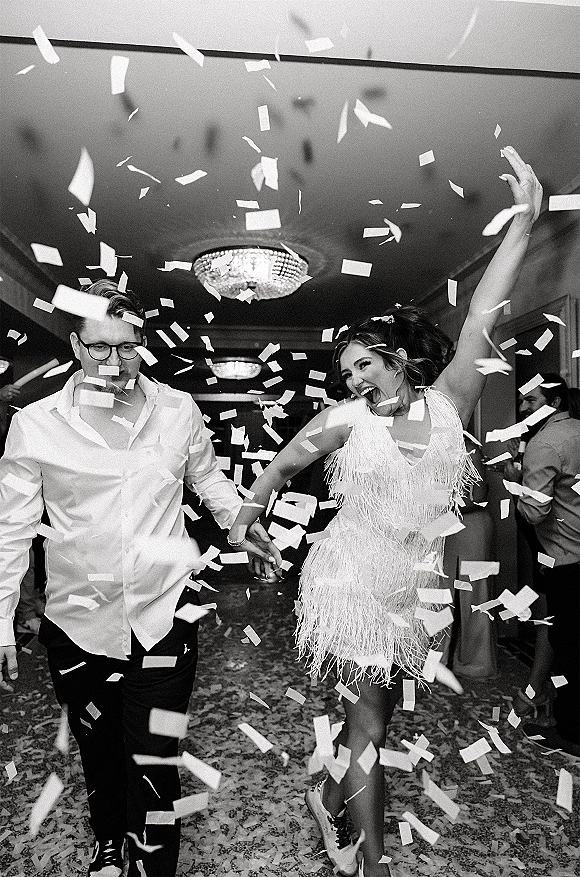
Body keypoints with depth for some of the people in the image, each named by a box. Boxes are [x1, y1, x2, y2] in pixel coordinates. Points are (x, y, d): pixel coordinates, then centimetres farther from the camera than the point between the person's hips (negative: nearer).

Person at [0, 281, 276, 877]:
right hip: (78, 621, 1)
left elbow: (207, 476, 15)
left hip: (163, 614, -1)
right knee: (99, 752, 23)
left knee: (153, 761, 2)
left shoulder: (178, 410, -4)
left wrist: (242, 521, 5)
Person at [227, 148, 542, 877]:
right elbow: (281, 466, 7)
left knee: (372, 719, 19)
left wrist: (524, 220, -16)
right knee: (370, 728, 7)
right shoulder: (344, 422, -8)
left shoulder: (447, 403, -4)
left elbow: (482, 320, -12)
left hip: (412, 593, 3)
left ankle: (328, 798, 47)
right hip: (352, 585, -3)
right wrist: (244, 519, 13)